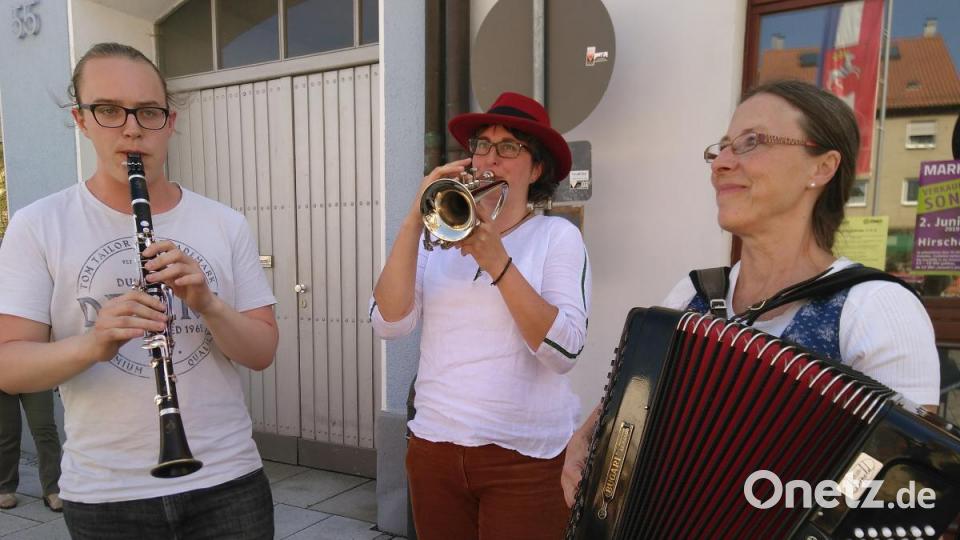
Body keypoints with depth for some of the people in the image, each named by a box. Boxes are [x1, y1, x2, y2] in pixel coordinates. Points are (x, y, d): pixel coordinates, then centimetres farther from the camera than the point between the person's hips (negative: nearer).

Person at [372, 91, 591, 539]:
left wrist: (497, 261, -21)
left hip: (526, 456, -3)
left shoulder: (557, 235, -3)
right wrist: (415, 220, -15)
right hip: (434, 447, 3)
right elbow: (389, 323, -8)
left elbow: (564, 350, -15)